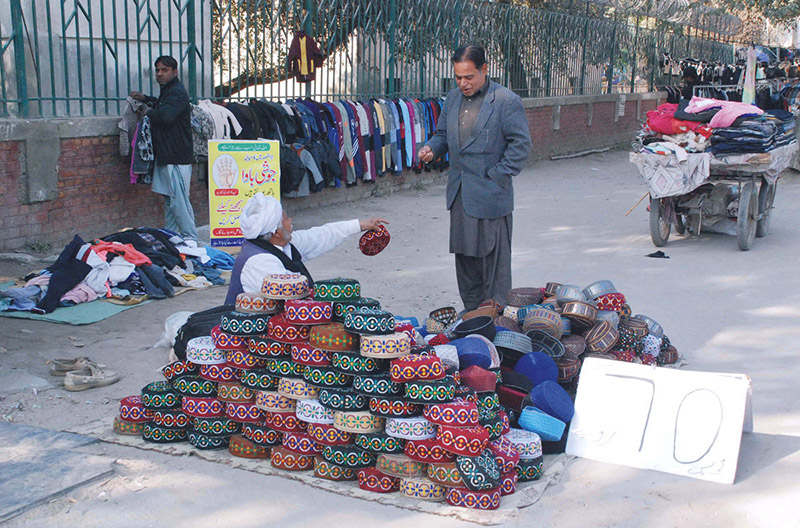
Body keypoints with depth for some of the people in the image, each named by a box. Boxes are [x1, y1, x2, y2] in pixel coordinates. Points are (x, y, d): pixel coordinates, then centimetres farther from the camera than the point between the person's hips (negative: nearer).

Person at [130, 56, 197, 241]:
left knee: (179, 198, -10)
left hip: (176, 157, -11)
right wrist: (145, 99, 32)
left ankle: (190, 238, -6)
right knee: (169, 199, 14)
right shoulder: (167, 91, 20)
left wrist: (149, 113, -9)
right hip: (165, 156, 11)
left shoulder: (177, 92, -13)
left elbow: (165, 115, -29)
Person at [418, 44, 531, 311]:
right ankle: (472, 314, 27)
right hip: (459, 194, 7)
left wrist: (496, 176, -13)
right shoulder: (453, 99, 11)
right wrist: (432, 149, -2)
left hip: (491, 196, -6)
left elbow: (521, 145, -9)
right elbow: (442, 134, 21)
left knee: (493, 259, 0)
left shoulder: (506, 101, -9)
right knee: (465, 256, 14)